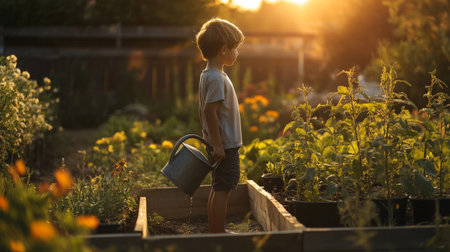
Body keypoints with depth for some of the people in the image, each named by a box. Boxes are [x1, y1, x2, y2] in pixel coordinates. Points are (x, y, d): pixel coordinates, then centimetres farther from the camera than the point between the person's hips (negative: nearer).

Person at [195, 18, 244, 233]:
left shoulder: (206, 75, 12)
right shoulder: (217, 78, -19)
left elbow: (202, 109, 17)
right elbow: (209, 110, -25)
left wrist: (209, 139, 22)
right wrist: (218, 144, -23)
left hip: (219, 143, 10)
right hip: (226, 145, -10)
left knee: (217, 188, 15)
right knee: (223, 189, -5)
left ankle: (214, 232, 23)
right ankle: (219, 235, -1)